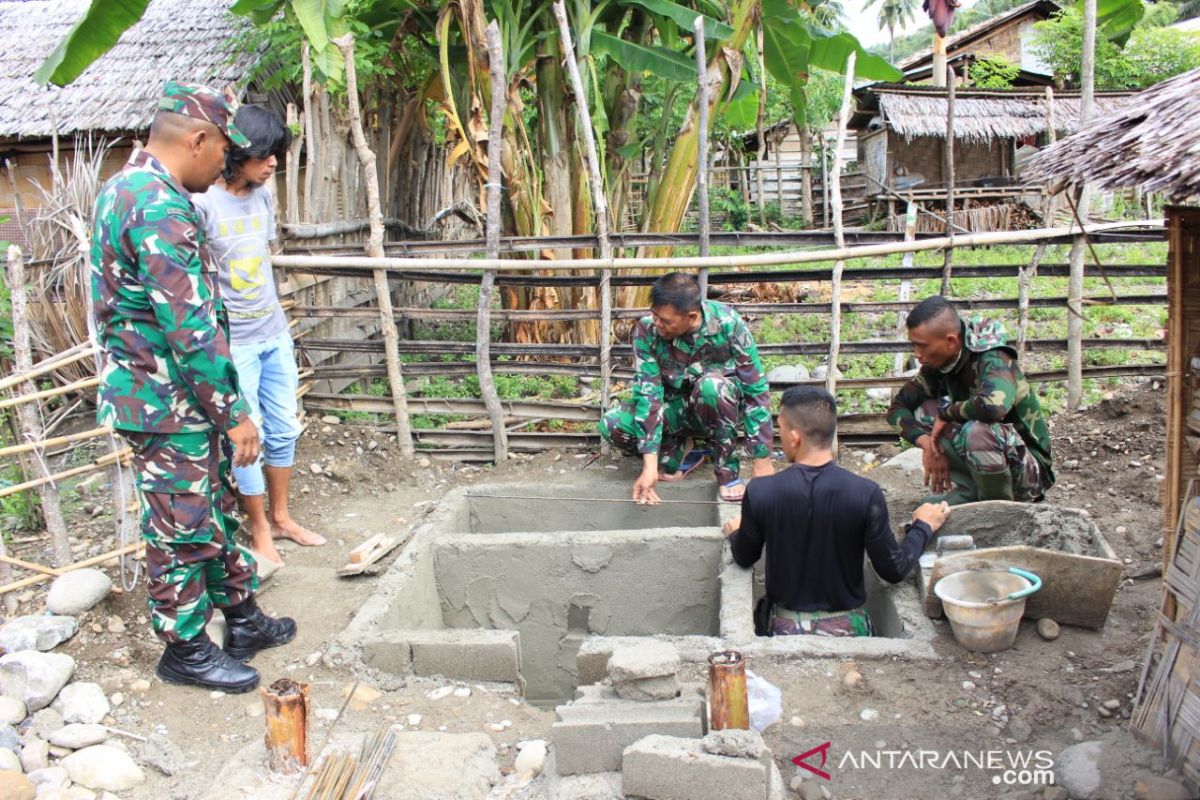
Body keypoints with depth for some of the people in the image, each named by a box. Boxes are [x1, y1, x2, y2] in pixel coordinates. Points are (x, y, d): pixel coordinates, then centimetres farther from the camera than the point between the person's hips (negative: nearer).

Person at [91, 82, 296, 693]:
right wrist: (234, 413, -20)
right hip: (168, 406, -10)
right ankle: (186, 650, 21)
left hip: (149, 389, 10)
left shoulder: (124, 187, 10)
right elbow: (191, 327, -27)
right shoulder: (162, 208, -24)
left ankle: (242, 619, 34)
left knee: (214, 512, 20)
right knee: (181, 531, 5)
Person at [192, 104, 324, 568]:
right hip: (232, 342, -7)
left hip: (275, 335, 7)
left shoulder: (263, 196, 6)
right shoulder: (203, 203, -15)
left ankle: (281, 518, 30)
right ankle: (259, 530, 18)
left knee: (283, 431, 14)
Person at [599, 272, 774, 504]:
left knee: (711, 384, -38)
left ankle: (728, 470, -17)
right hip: (677, 408, 2)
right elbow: (648, 392, -25)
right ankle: (678, 451, 2)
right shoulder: (646, 330, -22)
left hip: (721, 404, -2)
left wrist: (762, 462, -22)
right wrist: (650, 465, -32)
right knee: (611, 425, -24)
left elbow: (756, 391, -22)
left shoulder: (727, 323, -27)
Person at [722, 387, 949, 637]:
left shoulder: (760, 493, -16)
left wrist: (736, 533, 24)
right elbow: (894, 571, -9)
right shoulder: (866, 494, -19)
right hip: (847, 628, 1)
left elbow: (744, 559, 1)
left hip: (786, 628, 0)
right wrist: (924, 526, 8)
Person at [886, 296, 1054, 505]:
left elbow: (993, 405, -47)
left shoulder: (992, 361, -25)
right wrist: (927, 443, -16)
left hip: (1028, 468, -7)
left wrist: (946, 413, -28)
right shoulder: (938, 364, -4)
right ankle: (973, 492, 1)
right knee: (923, 410, -6)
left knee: (976, 431, -36)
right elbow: (898, 406, 2)